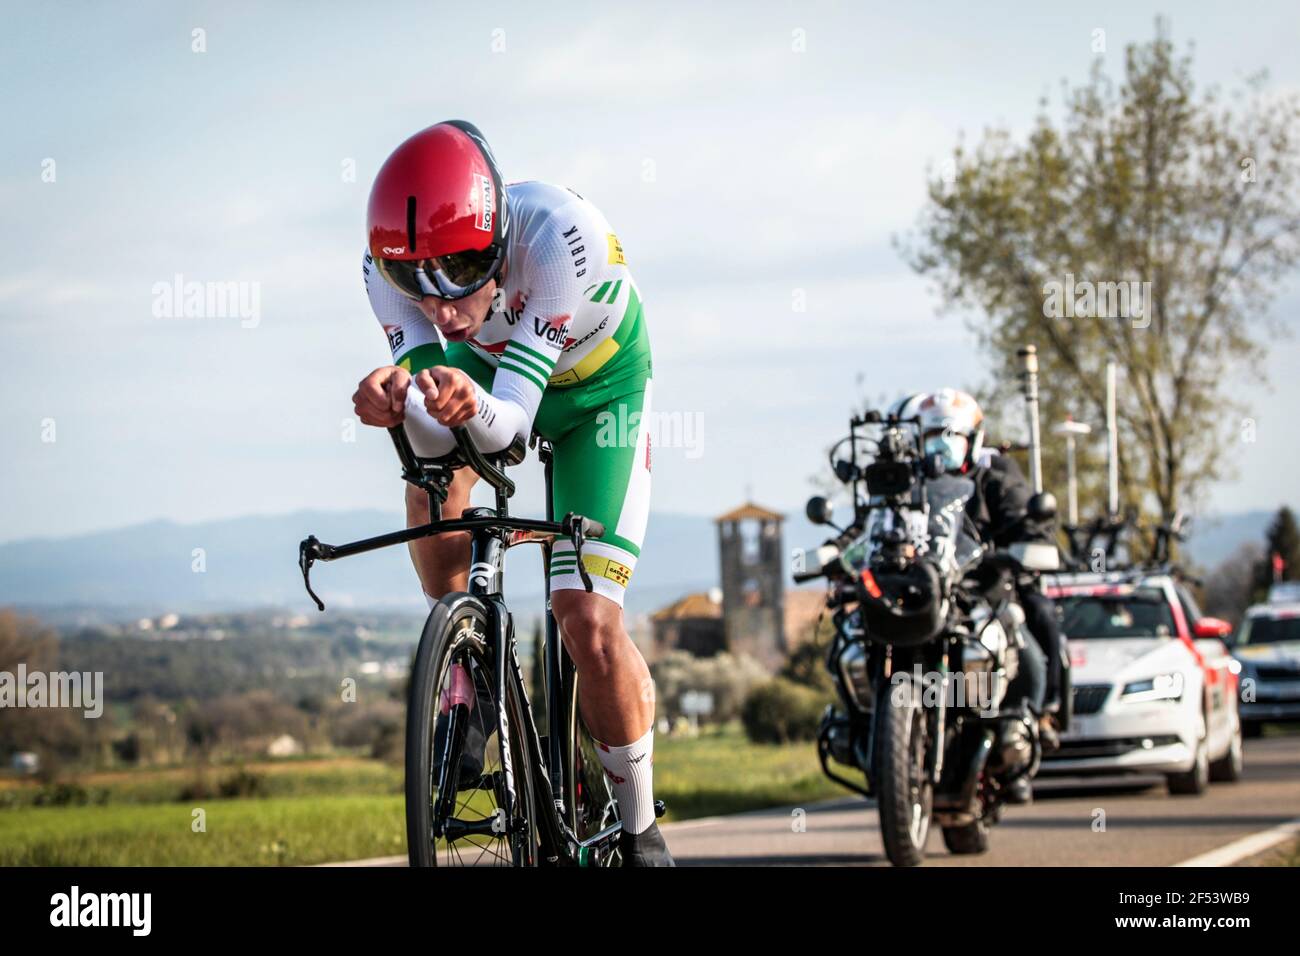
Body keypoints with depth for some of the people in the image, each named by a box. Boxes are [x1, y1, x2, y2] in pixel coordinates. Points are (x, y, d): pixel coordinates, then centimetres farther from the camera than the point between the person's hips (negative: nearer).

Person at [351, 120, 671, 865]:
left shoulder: (558, 236, -41)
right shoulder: (390, 265, -29)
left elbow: (510, 422, -41)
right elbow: (434, 440, -32)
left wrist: (473, 406, -63)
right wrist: (400, 402, -54)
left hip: (597, 386, -4)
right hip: (495, 368, 5)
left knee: (589, 620, -13)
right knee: (431, 482, -24)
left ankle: (640, 830, 6)